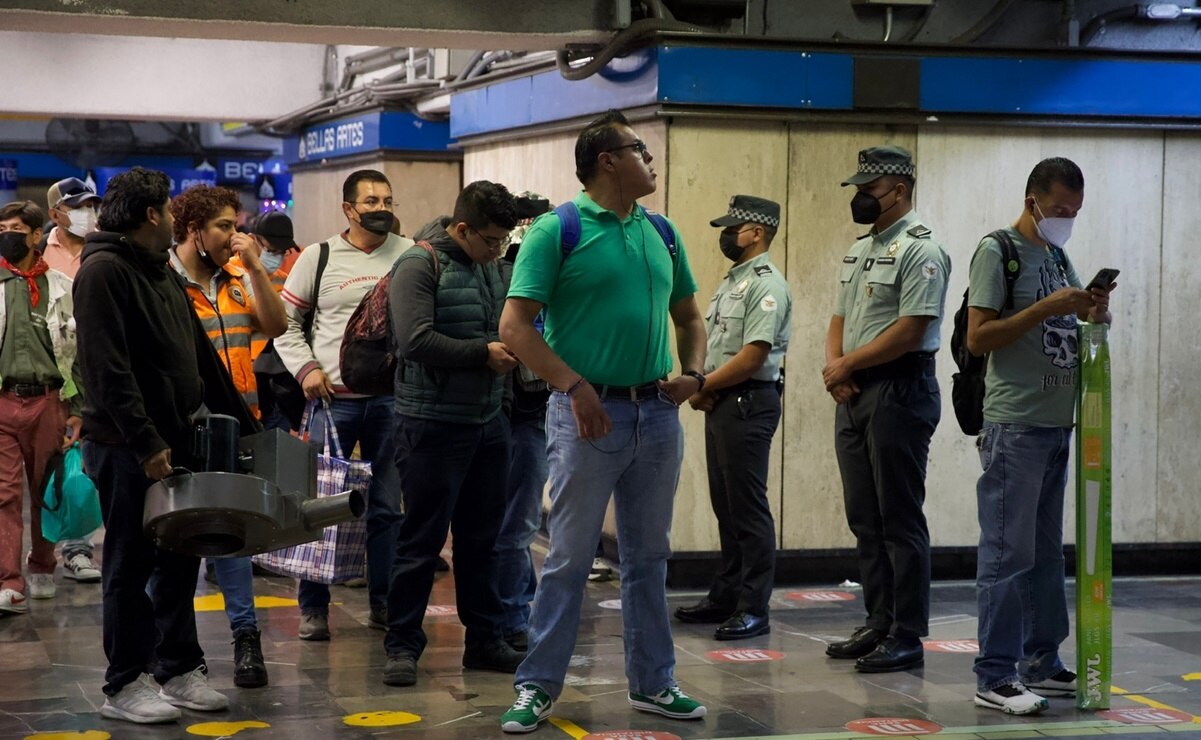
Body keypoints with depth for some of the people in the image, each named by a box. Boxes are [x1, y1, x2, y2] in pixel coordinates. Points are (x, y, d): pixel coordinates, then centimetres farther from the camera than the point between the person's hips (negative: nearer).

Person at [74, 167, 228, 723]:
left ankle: (179, 670, 21)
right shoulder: (103, 271, -13)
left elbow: (186, 355, 23)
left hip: (173, 440, 8)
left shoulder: (161, 272, 17)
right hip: (127, 448, -8)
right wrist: (145, 442, -22)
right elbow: (108, 369, -20)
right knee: (131, 567, -1)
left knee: (180, 560, 12)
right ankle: (123, 687, 8)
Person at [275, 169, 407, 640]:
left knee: (387, 507, 7)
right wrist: (306, 367, -5)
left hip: (392, 396, 1)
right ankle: (313, 608, 8)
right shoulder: (318, 257, 4)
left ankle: (384, 604, 16)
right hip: (334, 395, -1)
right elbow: (285, 319, 8)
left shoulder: (411, 255, 6)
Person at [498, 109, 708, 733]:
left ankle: (652, 682, 22)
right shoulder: (558, 230, -7)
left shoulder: (662, 233, 11)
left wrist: (694, 373, 1)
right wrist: (574, 387, -18)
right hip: (591, 412, -5)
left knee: (648, 558, 13)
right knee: (569, 558, -1)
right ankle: (537, 687, 8)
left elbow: (688, 315, 20)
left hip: (658, 413, 6)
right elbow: (515, 325, -11)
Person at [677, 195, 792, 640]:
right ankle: (724, 598, 21)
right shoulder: (731, 282, 17)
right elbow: (710, 342, 20)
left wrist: (703, 386, -11)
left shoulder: (766, 285, -13)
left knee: (748, 510, -6)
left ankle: (753, 608, -2)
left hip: (748, 404, -10)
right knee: (725, 507, 14)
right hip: (719, 404, 10)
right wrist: (699, 385, 1)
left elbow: (752, 357, -20)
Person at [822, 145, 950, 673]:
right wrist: (834, 363, 1)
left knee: (900, 520, -5)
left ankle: (907, 636, 0)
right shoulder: (860, 250, 18)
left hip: (899, 392, -9)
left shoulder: (919, 250, -12)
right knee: (864, 518, 12)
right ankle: (879, 624, 21)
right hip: (853, 394, 9)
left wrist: (847, 363, -11)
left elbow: (910, 331, -19)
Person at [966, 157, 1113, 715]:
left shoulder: (1059, 256, 17)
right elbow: (977, 338, -14)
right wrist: (1046, 308, -20)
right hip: (1015, 425, -8)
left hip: (1058, 423, 8)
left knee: (1046, 553, 12)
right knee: (1008, 554, -6)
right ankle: (995, 678, -3)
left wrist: (1090, 315, 2)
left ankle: (1041, 664, 20)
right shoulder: (998, 251, -7)